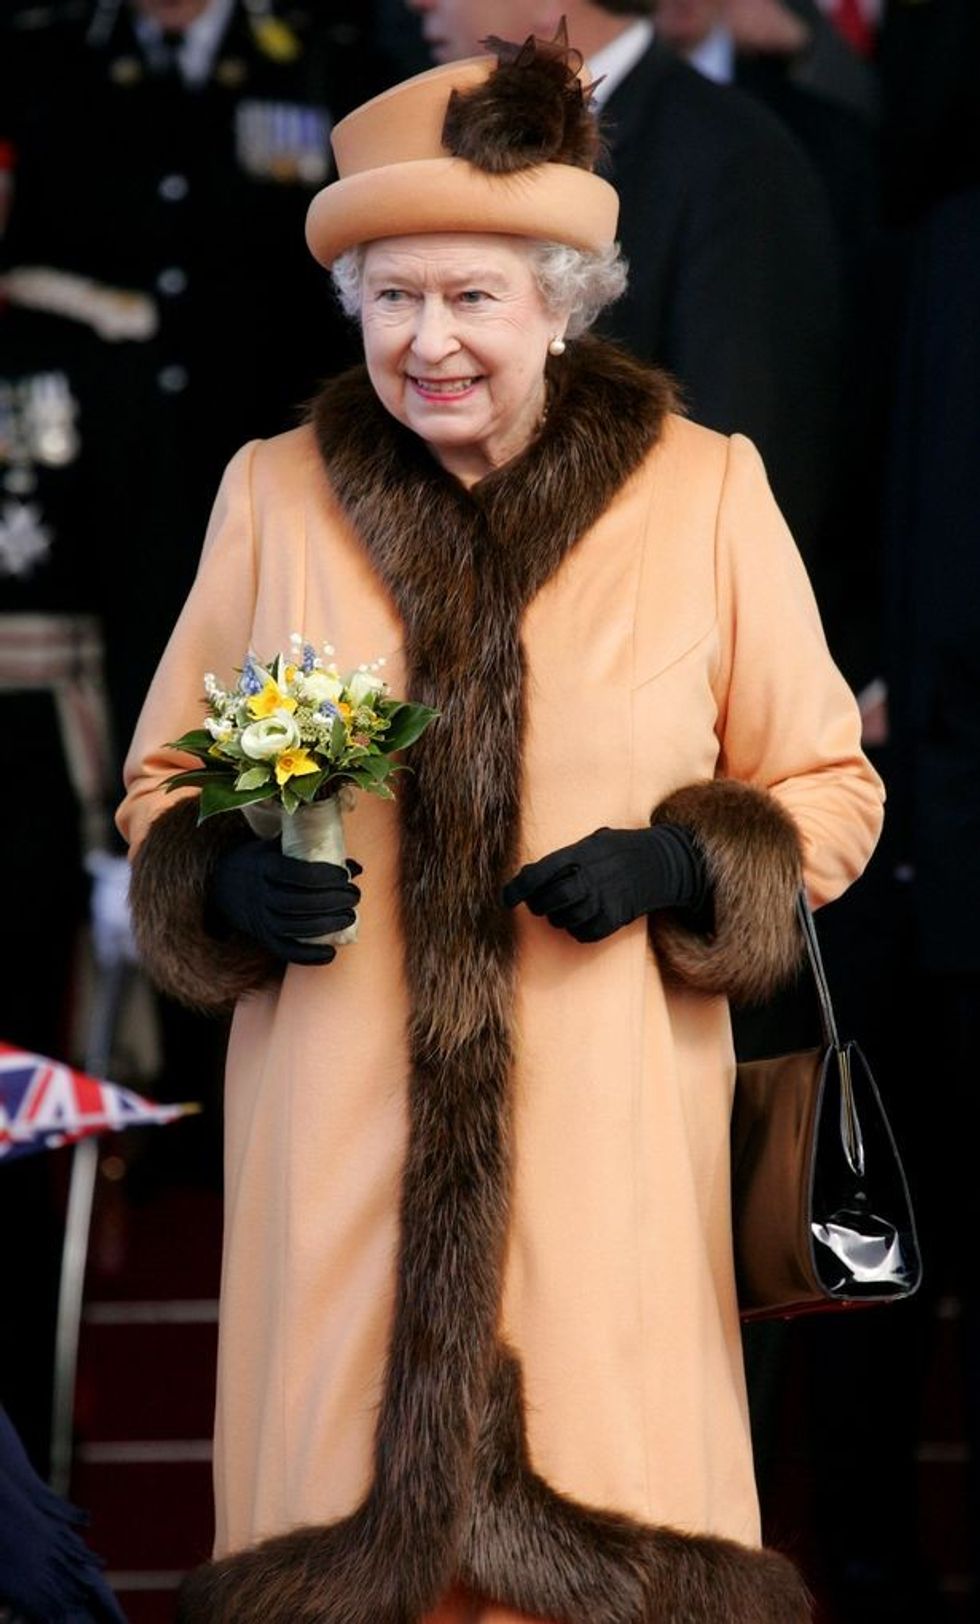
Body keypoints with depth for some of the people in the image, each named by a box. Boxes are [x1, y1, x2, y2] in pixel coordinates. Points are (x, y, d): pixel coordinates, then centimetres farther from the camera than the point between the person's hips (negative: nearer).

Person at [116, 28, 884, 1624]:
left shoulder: (702, 493, 2)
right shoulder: (275, 493, 5)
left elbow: (826, 787, 9)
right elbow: (164, 785, 14)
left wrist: (677, 866, -11)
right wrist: (230, 881, -8)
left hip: (606, 1130, -1)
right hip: (341, 1122, 1)